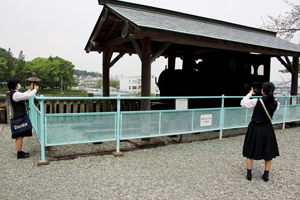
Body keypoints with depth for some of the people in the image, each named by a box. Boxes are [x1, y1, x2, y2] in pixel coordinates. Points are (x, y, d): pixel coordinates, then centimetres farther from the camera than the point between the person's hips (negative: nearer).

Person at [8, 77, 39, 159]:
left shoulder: (13, 93, 11)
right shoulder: (15, 94, -19)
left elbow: (23, 95, 24)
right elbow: (28, 96, -23)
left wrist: (30, 90, 16)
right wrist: (35, 90, -7)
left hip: (18, 116, 10)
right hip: (20, 117, -10)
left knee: (19, 136, 16)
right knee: (19, 135, -2)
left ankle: (20, 152, 26)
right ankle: (20, 153, 7)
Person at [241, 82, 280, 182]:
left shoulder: (256, 102, -21)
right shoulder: (275, 103, -10)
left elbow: (243, 103, -8)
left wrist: (250, 93, 3)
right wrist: (270, 96, 12)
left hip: (255, 128, -3)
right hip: (268, 129, 3)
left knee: (250, 152, 12)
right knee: (268, 153, 18)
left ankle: (249, 174, 18)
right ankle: (266, 175, 24)